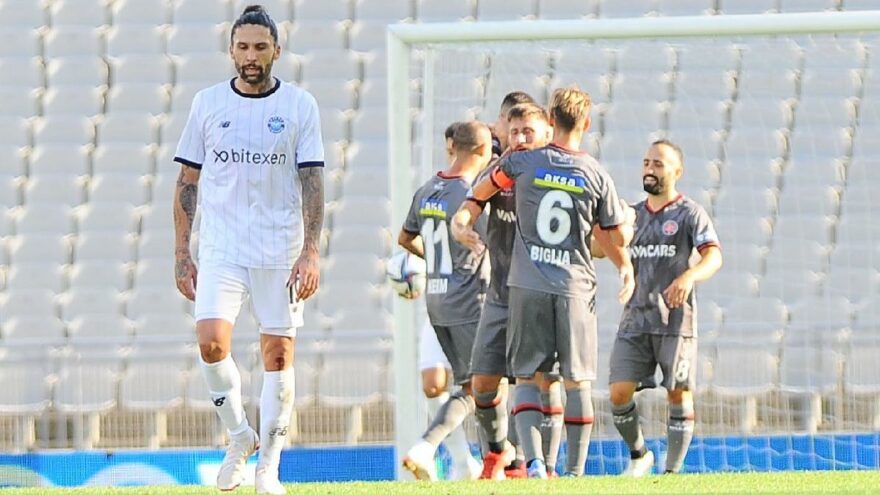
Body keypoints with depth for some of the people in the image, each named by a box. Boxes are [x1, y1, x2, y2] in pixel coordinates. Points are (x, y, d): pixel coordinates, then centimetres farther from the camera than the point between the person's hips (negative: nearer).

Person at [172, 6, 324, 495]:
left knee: (279, 352, -1)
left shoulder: (300, 105, 1)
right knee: (211, 340, -16)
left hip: (281, 248, -1)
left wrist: (311, 252, -11)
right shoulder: (208, 103, 5)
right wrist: (182, 253, 5)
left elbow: (312, 183, -1)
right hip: (222, 247, 1)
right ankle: (240, 434, 6)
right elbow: (188, 181, 9)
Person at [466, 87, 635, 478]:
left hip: (527, 285, 0)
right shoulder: (596, 176, -1)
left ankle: (533, 460, -12)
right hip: (575, 287, 0)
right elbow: (615, 239, 8)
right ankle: (575, 470, 6)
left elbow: (481, 192, 16)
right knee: (577, 381, 6)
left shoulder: (522, 162, -2)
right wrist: (626, 268, 29)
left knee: (526, 378, 5)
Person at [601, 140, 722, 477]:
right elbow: (600, 247, 22)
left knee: (679, 396, -4)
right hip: (635, 320, 4)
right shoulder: (632, 215, 15)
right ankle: (638, 454, 19)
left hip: (675, 322, -4)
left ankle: (673, 471, 5)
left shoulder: (689, 214, -2)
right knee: (619, 394, -5)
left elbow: (713, 257, -16)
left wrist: (689, 276, -36)